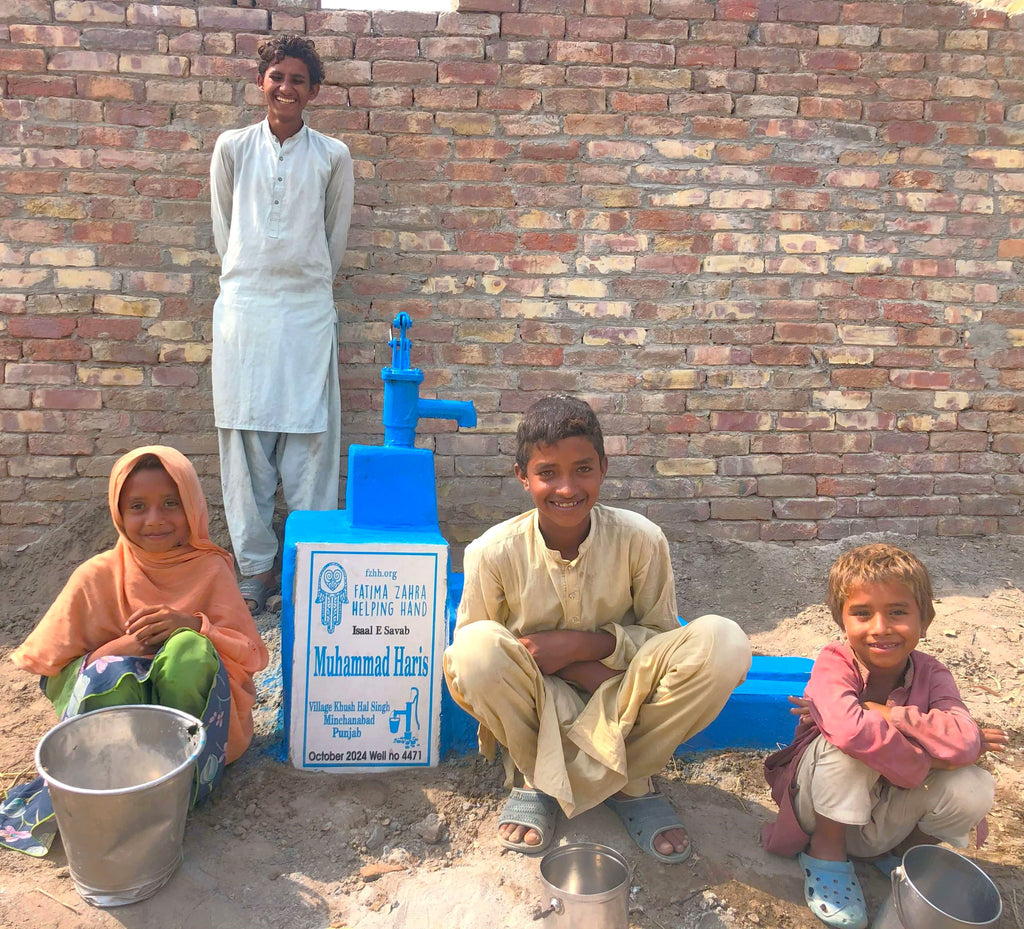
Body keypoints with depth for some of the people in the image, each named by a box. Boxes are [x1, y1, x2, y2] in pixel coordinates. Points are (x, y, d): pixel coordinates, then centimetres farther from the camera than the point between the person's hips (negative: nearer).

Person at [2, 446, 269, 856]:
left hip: (196, 709, 0)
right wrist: (118, 650, -17)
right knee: (112, 671, -31)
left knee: (189, 649, -30)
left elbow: (252, 656, -4)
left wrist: (195, 627, -21)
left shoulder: (211, 569, -1)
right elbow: (49, 672, 0)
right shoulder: (98, 577, -1)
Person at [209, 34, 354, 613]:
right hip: (244, 306, 1)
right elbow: (223, 228, 16)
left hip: (308, 310, -1)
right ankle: (255, 568, 12)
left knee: (311, 441, -2)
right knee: (245, 440, 1)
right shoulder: (232, 148, 9)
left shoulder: (332, 157, 5)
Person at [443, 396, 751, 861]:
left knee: (722, 642, -25)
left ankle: (625, 779, -5)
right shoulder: (495, 552, -17)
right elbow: (467, 659, -10)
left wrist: (580, 644, -23)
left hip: (619, 703, 1)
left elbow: (661, 635, -4)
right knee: (476, 647, -33)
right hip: (536, 708, -1)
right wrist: (582, 670, -21)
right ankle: (535, 777, -4)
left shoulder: (640, 539, -15)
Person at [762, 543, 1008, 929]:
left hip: (883, 821, 4)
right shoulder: (834, 663, -23)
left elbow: (965, 740, -32)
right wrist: (926, 760, -29)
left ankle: (903, 852, 10)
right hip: (826, 811, -4)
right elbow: (851, 729, -44)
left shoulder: (931, 674, -12)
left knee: (973, 788, -22)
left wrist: (879, 712, -31)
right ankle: (826, 852, -6)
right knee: (846, 745, -35)